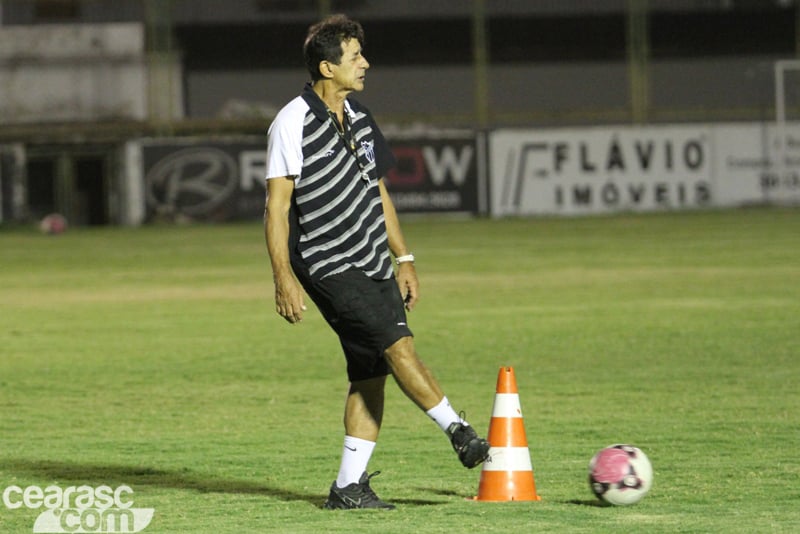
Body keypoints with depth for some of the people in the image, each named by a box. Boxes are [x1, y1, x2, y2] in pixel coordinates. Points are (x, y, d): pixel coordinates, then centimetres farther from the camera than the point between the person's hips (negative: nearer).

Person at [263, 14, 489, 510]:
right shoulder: (292, 124, -10)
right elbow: (276, 207, -11)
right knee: (399, 344, -18)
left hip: (373, 264, 7)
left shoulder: (360, 119, 13)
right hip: (329, 265, -7)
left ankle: (349, 487, 6)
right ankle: (461, 433, -12)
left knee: (371, 374, 2)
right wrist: (284, 278, -17)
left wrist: (404, 259, 18)